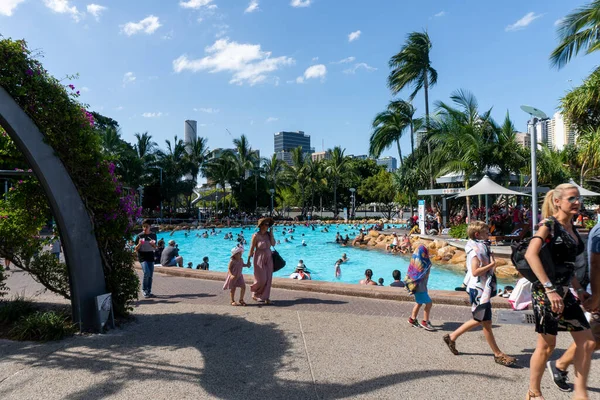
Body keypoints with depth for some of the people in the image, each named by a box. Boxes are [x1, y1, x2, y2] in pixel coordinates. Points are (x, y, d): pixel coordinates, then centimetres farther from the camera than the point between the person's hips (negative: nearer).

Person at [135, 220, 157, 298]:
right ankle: (144, 290, 1)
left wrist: (153, 244, -10)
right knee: (146, 273, -17)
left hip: (151, 257, 4)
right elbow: (136, 249, 0)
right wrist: (139, 244, -19)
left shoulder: (153, 235, 6)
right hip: (142, 257, -3)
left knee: (150, 275, 6)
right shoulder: (140, 236, -3)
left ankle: (149, 291, 16)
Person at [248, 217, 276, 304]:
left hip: (268, 258, 5)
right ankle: (255, 295, 24)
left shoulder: (268, 234, 0)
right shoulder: (256, 236, -14)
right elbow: (252, 248, -11)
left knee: (268, 279, 4)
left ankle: (265, 297, 14)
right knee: (261, 279, 0)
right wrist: (249, 259, -9)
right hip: (259, 259, -5)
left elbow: (273, 244, -5)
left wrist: (271, 234, -9)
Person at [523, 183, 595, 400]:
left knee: (587, 342, 9)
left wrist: (578, 289, 16)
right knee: (547, 345, 2)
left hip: (565, 293, 8)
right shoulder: (549, 224, -11)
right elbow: (530, 254, -24)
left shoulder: (572, 228, 14)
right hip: (546, 293, -8)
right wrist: (550, 289, -26)